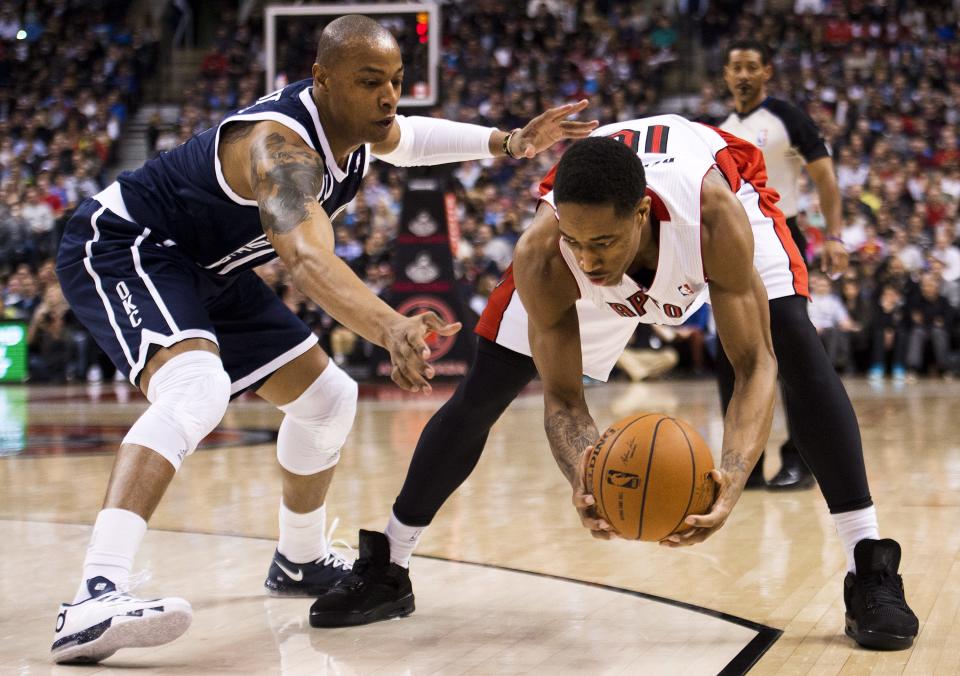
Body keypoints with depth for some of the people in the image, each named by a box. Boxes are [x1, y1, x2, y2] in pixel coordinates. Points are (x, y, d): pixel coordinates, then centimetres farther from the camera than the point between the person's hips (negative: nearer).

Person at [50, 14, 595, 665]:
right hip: (120, 245, -10)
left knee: (326, 396, 13)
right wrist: (391, 329, -71)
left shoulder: (352, 120, -5)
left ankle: (300, 561, 36)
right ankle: (95, 599, -49)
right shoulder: (281, 146, -33)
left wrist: (507, 142, 6)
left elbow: (404, 139, 21)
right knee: (196, 389, -37)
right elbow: (309, 259, -52)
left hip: (206, 269, 10)